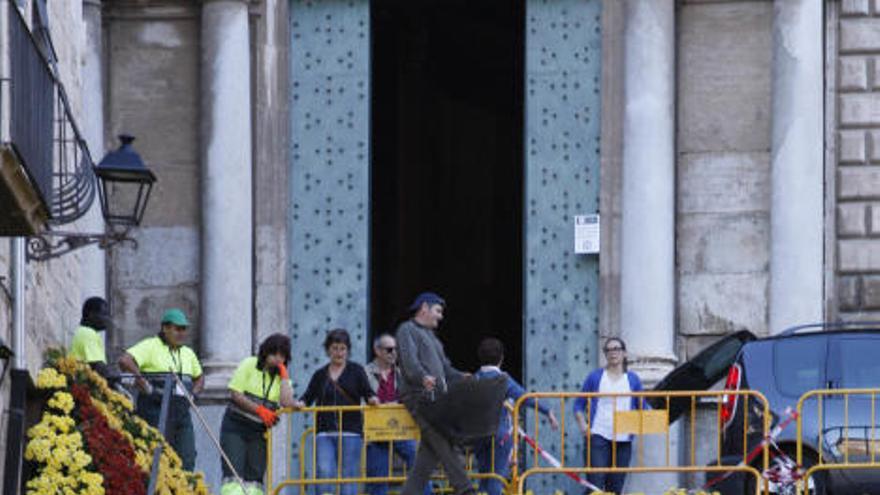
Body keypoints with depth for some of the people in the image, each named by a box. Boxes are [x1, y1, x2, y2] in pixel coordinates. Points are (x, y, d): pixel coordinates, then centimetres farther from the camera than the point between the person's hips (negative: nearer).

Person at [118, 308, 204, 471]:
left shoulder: (188, 353, 18)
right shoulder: (150, 346, -4)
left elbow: (199, 378, 34)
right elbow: (125, 361, -19)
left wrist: (193, 393, 14)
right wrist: (141, 380, -18)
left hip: (182, 413, 7)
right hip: (156, 411, -7)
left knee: (187, 460, 0)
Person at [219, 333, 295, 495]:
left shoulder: (281, 377, 7)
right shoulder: (249, 365, -2)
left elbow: (287, 404, -11)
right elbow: (235, 394, -9)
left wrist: (284, 376, -9)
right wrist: (259, 410, -15)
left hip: (260, 432, 4)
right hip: (235, 427, -4)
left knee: (255, 476, 0)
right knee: (233, 473, -12)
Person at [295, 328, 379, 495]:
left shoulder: (356, 371, 10)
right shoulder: (320, 375, 16)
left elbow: (368, 392, 2)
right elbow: (309, 397, 10)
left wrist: (372, 399, -20)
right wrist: (300, 403, -12)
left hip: (350, 431, -1)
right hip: (325, 432, 1)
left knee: (348, 475, -3)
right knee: (324, 472, -14)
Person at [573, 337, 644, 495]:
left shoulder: (632, 379, 11)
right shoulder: (595, 377, 7)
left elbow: (642, 408, 17)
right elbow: (579, 405, 10)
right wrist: (582, 425, -6)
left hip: (623, 439, 2)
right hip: (598, 436, -2)